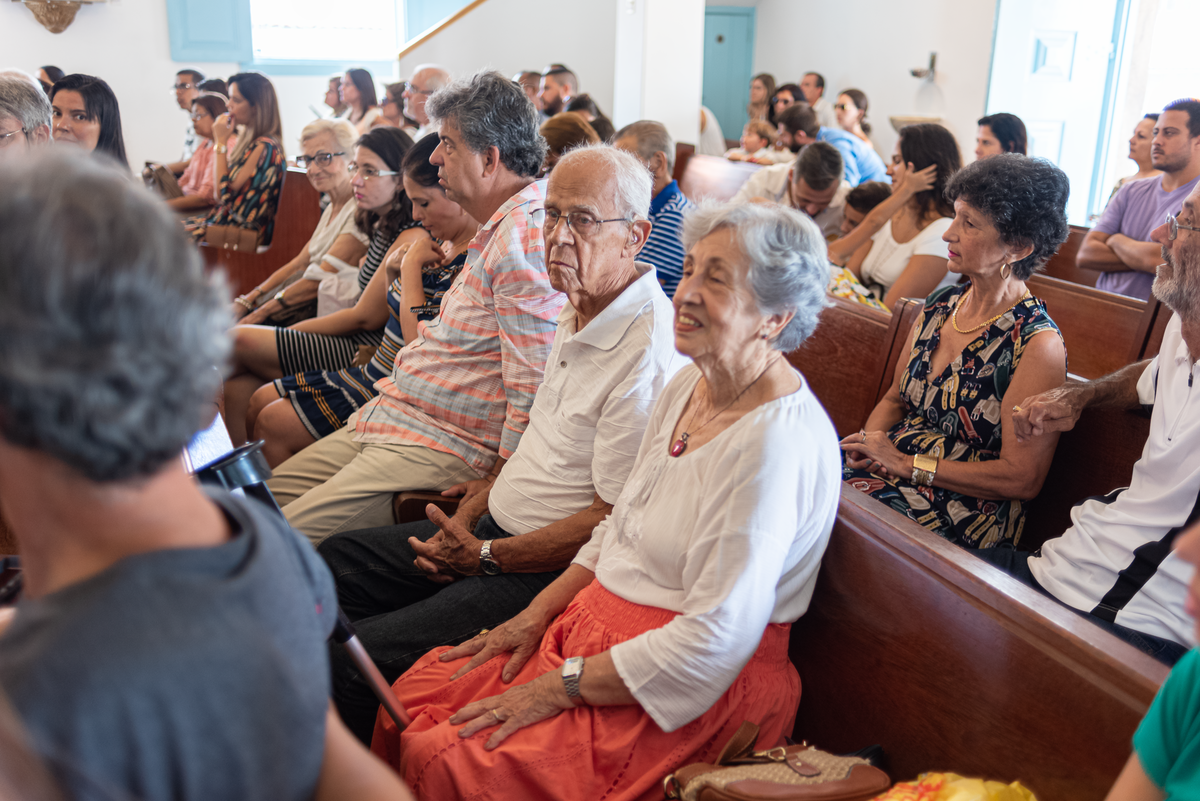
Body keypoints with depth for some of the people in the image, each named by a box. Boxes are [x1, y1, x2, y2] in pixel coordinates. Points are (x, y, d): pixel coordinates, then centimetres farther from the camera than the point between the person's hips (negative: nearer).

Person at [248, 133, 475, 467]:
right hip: (371, 375, 10)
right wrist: (393, 269, -2)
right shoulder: (435, 243, 8)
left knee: (273, 425, -9)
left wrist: (411, 267, -17)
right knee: (259, 403, 13)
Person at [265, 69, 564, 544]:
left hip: (436, 449, -11)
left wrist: (498, 488, -19)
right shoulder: (498, 230, 15)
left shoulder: (525, 241, -20)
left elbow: (533, 389, -24)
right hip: (386, 420, 11)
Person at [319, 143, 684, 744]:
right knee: (331, 561, 16)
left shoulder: (649, 353, -24)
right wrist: (475, 509, 6)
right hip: (495, 528, 10)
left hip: (550, 574, -10)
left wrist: (486, 557, -15)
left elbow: (616, 520, -23)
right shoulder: (578, 311, 8)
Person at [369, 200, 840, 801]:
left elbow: (715, 642, -25)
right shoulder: (691, 383, 4)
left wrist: (561, 687, -18)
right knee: (411, 699, 1)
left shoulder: (777, 442, -24)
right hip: (596, 621, 8)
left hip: (682, 686, -8)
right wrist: (538, 613, 4)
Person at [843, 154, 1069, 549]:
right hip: (885, 467, 7)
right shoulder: (940, 304, 9)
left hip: (965, 509, -6)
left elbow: (1021, 479, -14)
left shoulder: (1038, 344, -13)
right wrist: (868, 445, -3)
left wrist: (909, 464, -13)